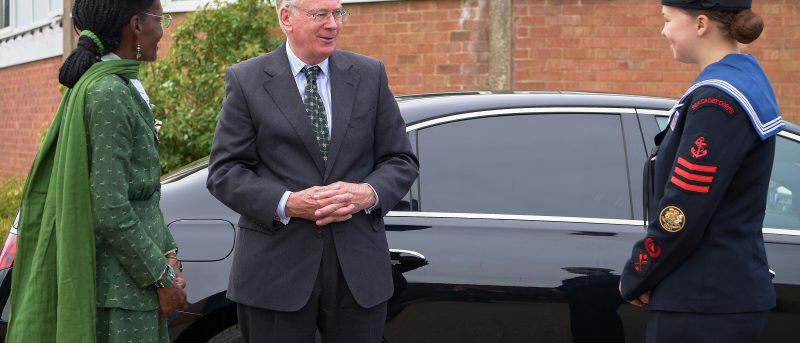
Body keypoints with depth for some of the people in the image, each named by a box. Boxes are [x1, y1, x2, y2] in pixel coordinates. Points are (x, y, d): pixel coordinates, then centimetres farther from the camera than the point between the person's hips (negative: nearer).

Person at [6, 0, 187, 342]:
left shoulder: (124, 87, 12)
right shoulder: (108, 94, -17)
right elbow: (110, 211, -21)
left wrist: (167, 254, 8)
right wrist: (162, 277, -13)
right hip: (119, 284, -9)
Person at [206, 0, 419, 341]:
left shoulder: (370, 75, 9)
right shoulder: (246, 81, 1)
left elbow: (401, 160, 9)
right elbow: (223, 171, -3)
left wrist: (369, 193, -12)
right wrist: (286, 203, -17)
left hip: (358, 266, 2)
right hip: (276, 268, -2)